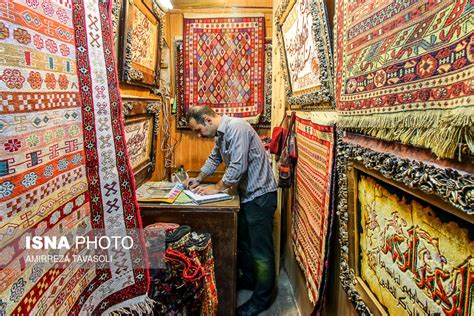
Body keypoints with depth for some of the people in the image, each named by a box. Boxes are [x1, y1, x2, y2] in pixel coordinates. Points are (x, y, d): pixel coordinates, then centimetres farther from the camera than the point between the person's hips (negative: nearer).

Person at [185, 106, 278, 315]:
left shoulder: (236, 128, -22)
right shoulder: (221, 133, 9)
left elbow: (238, 167, -26)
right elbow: (214, 158, 24)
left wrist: (216, 188, -14)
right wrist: (198, 180, 16)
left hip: (260, 195, -10)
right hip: (247, 193, 10)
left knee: (260, 249, 2)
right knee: (243, 241, 21)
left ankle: (262, 298, 18)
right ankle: (249, 279, 41)